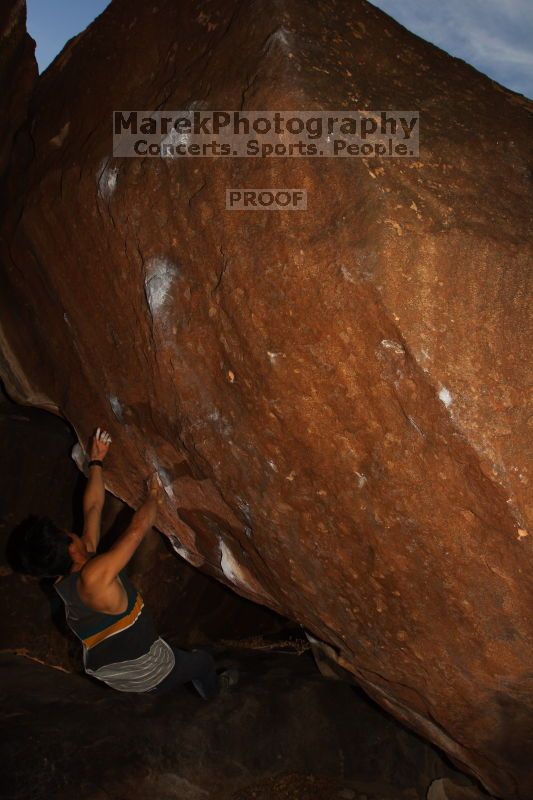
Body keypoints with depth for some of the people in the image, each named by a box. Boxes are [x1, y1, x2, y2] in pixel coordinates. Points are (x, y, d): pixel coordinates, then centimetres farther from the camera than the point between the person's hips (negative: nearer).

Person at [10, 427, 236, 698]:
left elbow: (92, 510, 1)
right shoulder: (92, 575, -31)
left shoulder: (63, 581, -6)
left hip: (109, 676, 7)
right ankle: (212, 690, 51)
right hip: (147, 675, -7)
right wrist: (154, 496, -7)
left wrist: (96, 462, 7)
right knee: (202, 659, 23)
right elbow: (137, 529, -27)